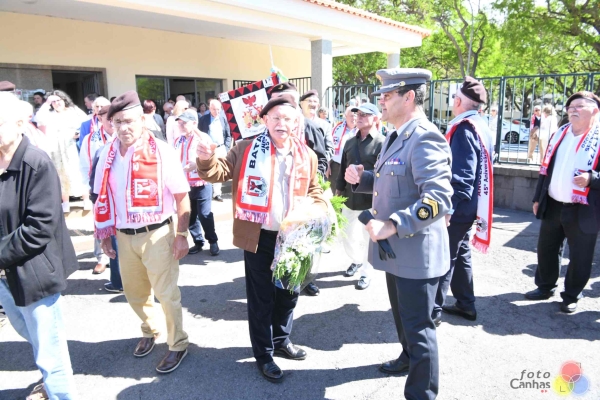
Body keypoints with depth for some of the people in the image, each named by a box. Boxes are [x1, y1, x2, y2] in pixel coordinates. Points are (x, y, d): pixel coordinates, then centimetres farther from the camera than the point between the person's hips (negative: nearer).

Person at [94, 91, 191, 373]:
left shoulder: (161, 151, -12)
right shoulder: (108, 154, 3)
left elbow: (182, 196, -11)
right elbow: (103, 198, 11)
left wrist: (181, 234, -14)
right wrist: (104, 234, 11)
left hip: (157, 233, -5)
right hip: (124, 236, 6)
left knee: (166, 293, 4)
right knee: (134, 292, 20)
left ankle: (178, 344, 25)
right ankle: (150, 330, 46)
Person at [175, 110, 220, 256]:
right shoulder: (179, 141, 10)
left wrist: (196, 164, -29)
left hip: (202, 184, -6)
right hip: (184, 185, 6)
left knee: (205, 214, 1)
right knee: (190, 216, 12)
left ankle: (213, 241, 19)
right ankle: (198, 242, 26)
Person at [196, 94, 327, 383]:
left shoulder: (306, 156, 4)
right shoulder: (246, 149, -5)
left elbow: (315, 193, 13)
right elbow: (218, 173, -8)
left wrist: (317, 213, -6)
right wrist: (207, 159, -30)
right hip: (259, 238, -3)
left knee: (289, 292, 20)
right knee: (261, 297, 9)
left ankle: (281, 340, 44)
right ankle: (263, 354, 29)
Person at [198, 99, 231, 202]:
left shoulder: (223, 119, 9)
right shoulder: (203, 119, 3)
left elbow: (228, 135, 11)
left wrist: (226, 148, 2)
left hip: (221, 149, 2)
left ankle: (217, 193, 11)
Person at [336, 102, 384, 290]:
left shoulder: (382, 143, -10)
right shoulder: (350, 142, 10)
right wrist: (339, 190, 13)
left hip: (370, 201, -6)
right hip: (349, 199, 6)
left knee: (367, 238, 7)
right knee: (345, 235, 16)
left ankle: (366, 272, 26)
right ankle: (357, 260, 42)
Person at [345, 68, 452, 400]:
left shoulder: (425, 139, -21)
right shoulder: (396, 137, 11)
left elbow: (438, 199, -30)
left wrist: (391, 225, -32)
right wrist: (361, 178, 3)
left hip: (416, 253, -10)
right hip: (396, 249, 10)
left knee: (418, 326, 5)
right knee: (402, 315, 28)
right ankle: (408, 357, 52)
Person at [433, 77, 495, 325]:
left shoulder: (464, 128, -18)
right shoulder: (482, 127, 11)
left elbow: (461, 175, -26)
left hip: (456, 207, -10)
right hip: (468, 206, 10)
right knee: (460, 254, 18)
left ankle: (433, 310, 10)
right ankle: (465, 304, 30)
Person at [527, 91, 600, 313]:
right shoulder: (559, 135, 9)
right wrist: (538, 198, 13)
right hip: (553, 205, 5)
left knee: (579, 258, 7)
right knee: (546, 250, 15)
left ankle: (571, 296, 26)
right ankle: (545, 287, 34)